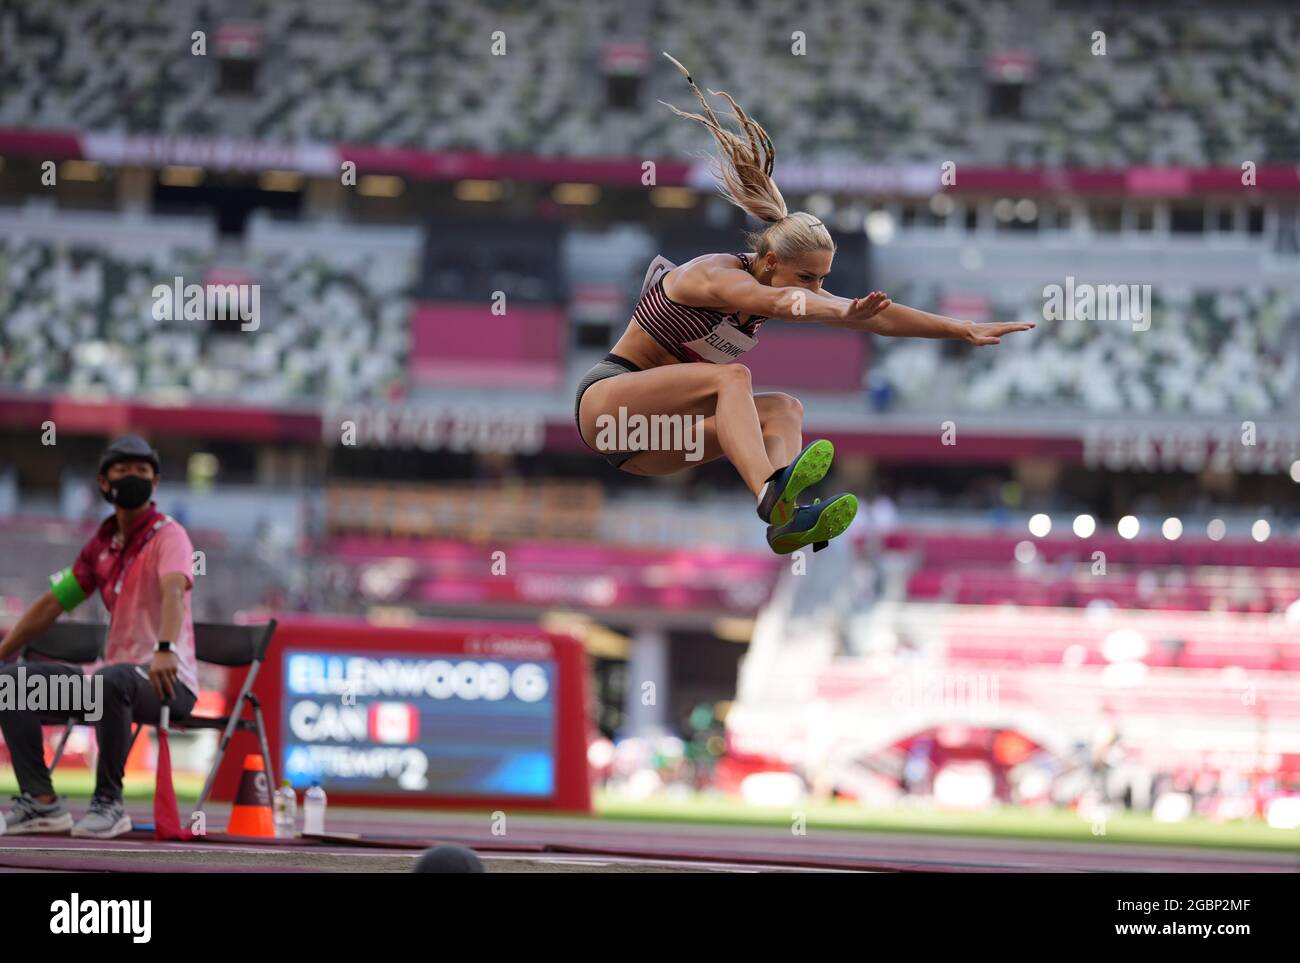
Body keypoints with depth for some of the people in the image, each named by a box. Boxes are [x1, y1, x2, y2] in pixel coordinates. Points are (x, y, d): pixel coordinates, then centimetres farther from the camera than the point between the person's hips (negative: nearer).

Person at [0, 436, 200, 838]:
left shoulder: (167, 534, -6)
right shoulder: (101, 544, 16)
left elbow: (173, 588, -26)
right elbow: (52, 604, 21)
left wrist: (166, 650, -45)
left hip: (167, 682, -7)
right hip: (111, 673, 7)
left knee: (111, 680, -40)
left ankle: (109, 803, -26)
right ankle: (41, 801, -9)